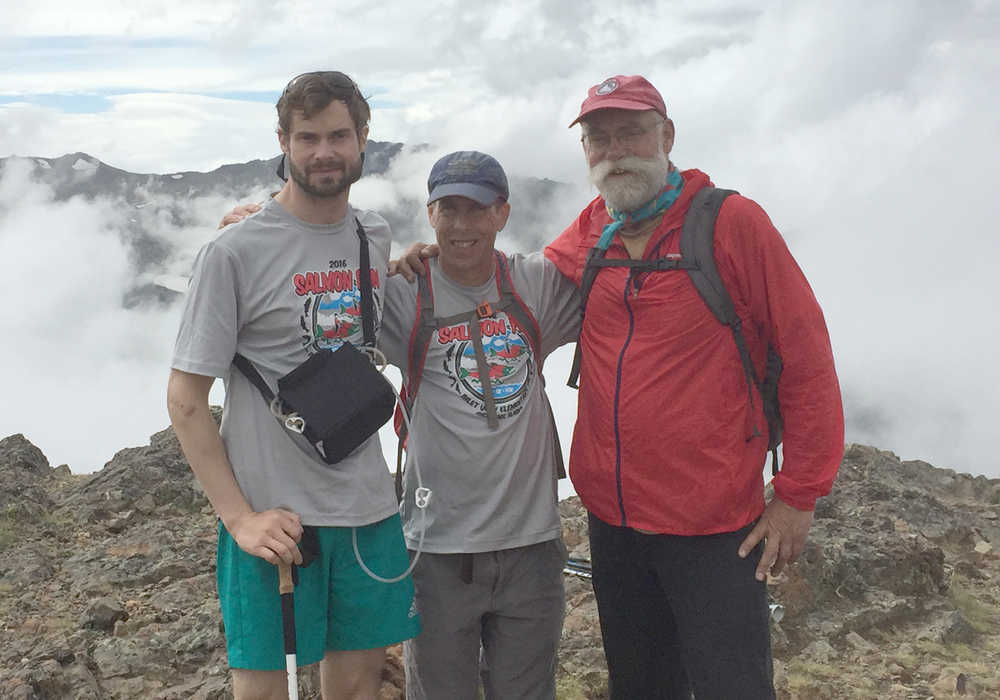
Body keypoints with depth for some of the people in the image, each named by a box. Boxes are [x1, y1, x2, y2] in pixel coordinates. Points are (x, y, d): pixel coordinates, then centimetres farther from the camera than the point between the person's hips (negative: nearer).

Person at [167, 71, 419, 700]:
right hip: (273, 515, -4)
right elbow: (185, 400, -9)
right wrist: (240, 518, -14)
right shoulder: (236, 251, -10)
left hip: (369, 507, 5)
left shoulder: (376, 236, 7)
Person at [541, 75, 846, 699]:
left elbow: (807, 357, -9)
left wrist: (800, 495, -10)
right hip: (611, 518, 5)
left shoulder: (731, 221, -10)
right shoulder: (586, 239, 4)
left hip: (714, 528, -5)